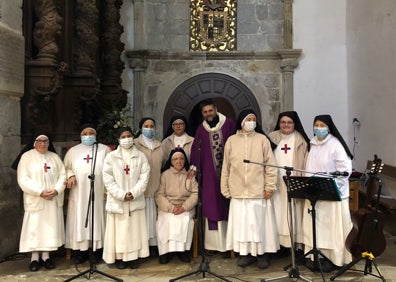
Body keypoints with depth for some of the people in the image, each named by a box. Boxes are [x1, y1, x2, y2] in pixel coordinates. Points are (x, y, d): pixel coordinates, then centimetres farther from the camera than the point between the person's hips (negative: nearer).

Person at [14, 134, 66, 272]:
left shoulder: (55, 157, 10)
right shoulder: (27, 157, -1)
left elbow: (62, 175, 5)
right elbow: (23, 179, -10)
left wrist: (56, 190, -13)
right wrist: (40, 192, -18)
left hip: (54, 200, 3)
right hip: (35, 200, -3)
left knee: (50, 227, 5)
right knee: (35, 227, -1)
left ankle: (46, 256, 14)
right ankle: (35, 258, 8)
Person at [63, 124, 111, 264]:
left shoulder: (104, 149, 7)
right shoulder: (73, 151, 12)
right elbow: (66, 167, 13)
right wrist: (70, 176, -10)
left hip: (98, 193, -1)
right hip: (79, 194, 1)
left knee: (97, 220, 2)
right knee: (79, 221, 1)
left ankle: (98, 250, 9)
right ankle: (80, 251, 6)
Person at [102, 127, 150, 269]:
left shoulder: (141, 156, 5)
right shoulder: (111, 157, 1)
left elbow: (144, 178, -1)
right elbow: (108, 179, -5)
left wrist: (133, 193, -13)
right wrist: (121, 194, -14)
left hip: (136, 200, 1)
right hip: (117, 200, -1)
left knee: (135, 229, 5)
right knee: (119, 229, 2)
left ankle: (133, 257, 15)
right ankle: (119, 258, 13)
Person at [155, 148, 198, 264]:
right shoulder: (165, 175, 3)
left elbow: (195, 193, -1)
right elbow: (159, 194, -3)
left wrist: (184, 207, -15)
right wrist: (171, 207, -17)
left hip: (186, 207, 1)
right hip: (167, 207, 0)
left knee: (185, 220, -30)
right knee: (166, 221, -29)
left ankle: (183, 250, -15)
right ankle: (165, 251, -15)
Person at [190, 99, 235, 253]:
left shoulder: (229, 124, 0)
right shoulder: (201, 129, 7)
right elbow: (196, 149, 1)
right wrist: (194, 166, -12)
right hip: (209, 173, 2)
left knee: (226, 204, 3)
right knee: (210, 205, 2)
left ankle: (227, 243, 11)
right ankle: (213, 243, 10)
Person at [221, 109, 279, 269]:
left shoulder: (262, 139, 1)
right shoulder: (231, 140, 5)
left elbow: (270, 165, 0)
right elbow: (226, 166, 7)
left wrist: (269, 187, -6)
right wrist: (225, 189, 6)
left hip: (259, 190, -1)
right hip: (238, 191, 2)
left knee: (259, 223, 5)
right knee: (242, 223, 7)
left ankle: (262, 254, 17)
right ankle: (246, 253, 19)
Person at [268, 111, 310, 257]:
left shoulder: (301, 140, 1)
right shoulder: (272, 138, 6)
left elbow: (306, 163, -3)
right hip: (277, 184, 2)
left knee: (295, 214, 3)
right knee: (279, 214, 5)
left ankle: (298, 244, 11)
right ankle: (282, 244, 13)